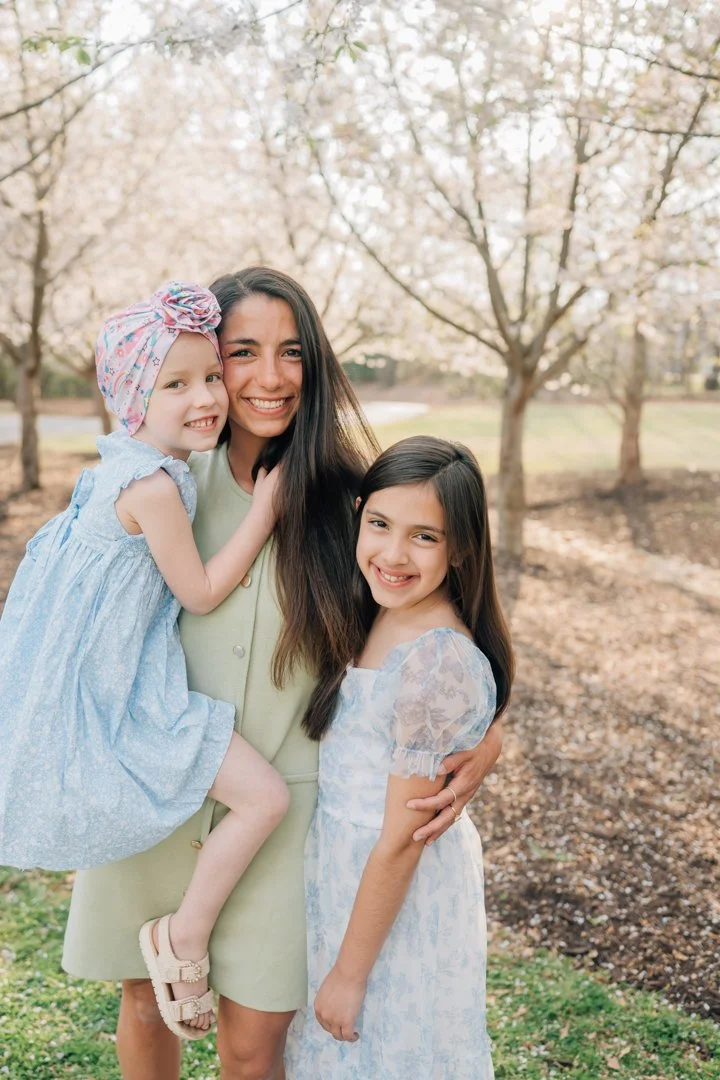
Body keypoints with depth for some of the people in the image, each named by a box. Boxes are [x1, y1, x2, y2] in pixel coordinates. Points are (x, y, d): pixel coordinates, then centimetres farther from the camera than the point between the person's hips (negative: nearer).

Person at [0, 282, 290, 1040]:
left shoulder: (129, 465, 6)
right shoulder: (155, 486, -24)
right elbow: (201, 593, -16)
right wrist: (264, 509, -14)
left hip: (111, 675, 11)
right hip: (119, 691, -11)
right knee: (264, 796, -12)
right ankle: (184, 936, 5)